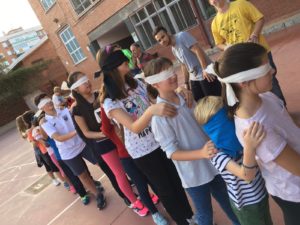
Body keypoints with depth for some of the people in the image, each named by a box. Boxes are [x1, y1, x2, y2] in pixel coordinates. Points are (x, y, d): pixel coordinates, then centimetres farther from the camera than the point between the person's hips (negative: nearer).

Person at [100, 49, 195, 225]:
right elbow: (134, 127, -31)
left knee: (177, 180, 18)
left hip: (160, 140, 5)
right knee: (165, 188, 14)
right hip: (142, 151, -4)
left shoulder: (136, 83, -3)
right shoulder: (111, 103, -20)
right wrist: (151, 110, -51)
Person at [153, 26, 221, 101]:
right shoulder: (173, 50, 13)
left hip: (206, 74, -8)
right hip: (194, 79, 8)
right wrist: (186, 83, 18)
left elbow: (198, 50, -19)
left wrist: (205, 69, -25)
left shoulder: (182, 36, -10)